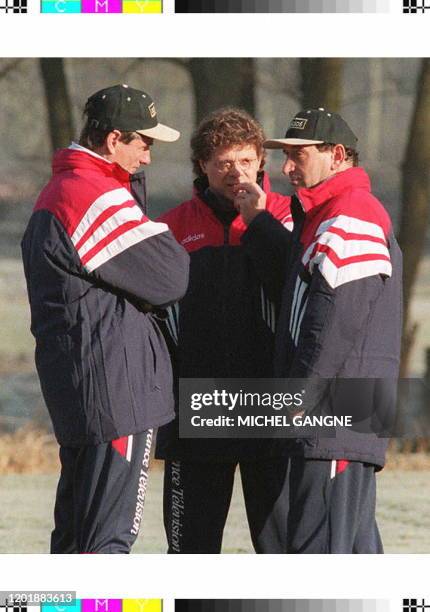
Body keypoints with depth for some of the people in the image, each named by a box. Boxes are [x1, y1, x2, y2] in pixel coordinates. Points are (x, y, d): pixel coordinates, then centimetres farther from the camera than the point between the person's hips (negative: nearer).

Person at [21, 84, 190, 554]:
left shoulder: (55, 194, 16)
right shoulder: (99, 197, -17)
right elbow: (171, 279, -13)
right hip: (115, 388, -10)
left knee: (73, 527, 15)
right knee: (110, 532, -9)